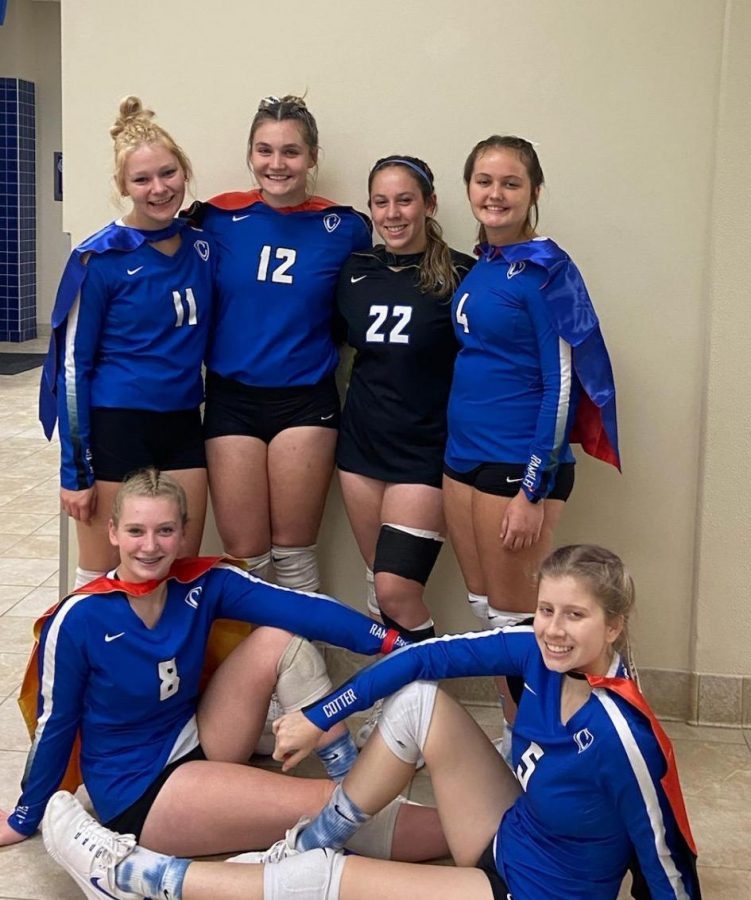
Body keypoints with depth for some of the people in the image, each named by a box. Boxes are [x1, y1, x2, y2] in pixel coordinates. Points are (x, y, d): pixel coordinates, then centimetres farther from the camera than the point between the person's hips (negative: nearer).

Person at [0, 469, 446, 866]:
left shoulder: (202, 584, -10)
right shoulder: (78, 620, -21)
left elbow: (300, 607, -24)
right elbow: (55, 725, -8)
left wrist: (390, 641, -37)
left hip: (199, 746, 6)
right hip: (137, 792, -5)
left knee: (279, 640, -15)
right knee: (329, 807, -22)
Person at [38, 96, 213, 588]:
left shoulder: (203, 246, 5)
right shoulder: (100, 258, -9)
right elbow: (72, 362, -7)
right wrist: (75, 470, -9)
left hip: (183, 427, 5)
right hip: (115, 427, -5)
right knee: (101, 579, 5)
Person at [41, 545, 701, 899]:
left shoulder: (620, 736, -32)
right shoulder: (539, 652, -13)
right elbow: (426, 656, -8)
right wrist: (319, 717, -5)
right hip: (505, 843, 7)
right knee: (418, 698, -9)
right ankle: (311, 842, 7)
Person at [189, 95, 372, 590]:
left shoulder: (344, 228, 0)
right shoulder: (219, 219, 0)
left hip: (306, 401, -1)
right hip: (232, 399, 1)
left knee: (293, 551, 7)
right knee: (243, 554, 5)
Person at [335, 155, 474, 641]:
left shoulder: (461, 274, -10)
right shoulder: (356, 269, 5)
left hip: (425, 450, -5)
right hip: (361, 442, 5)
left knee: (396, 592, -9)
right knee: (378, 583, 11)